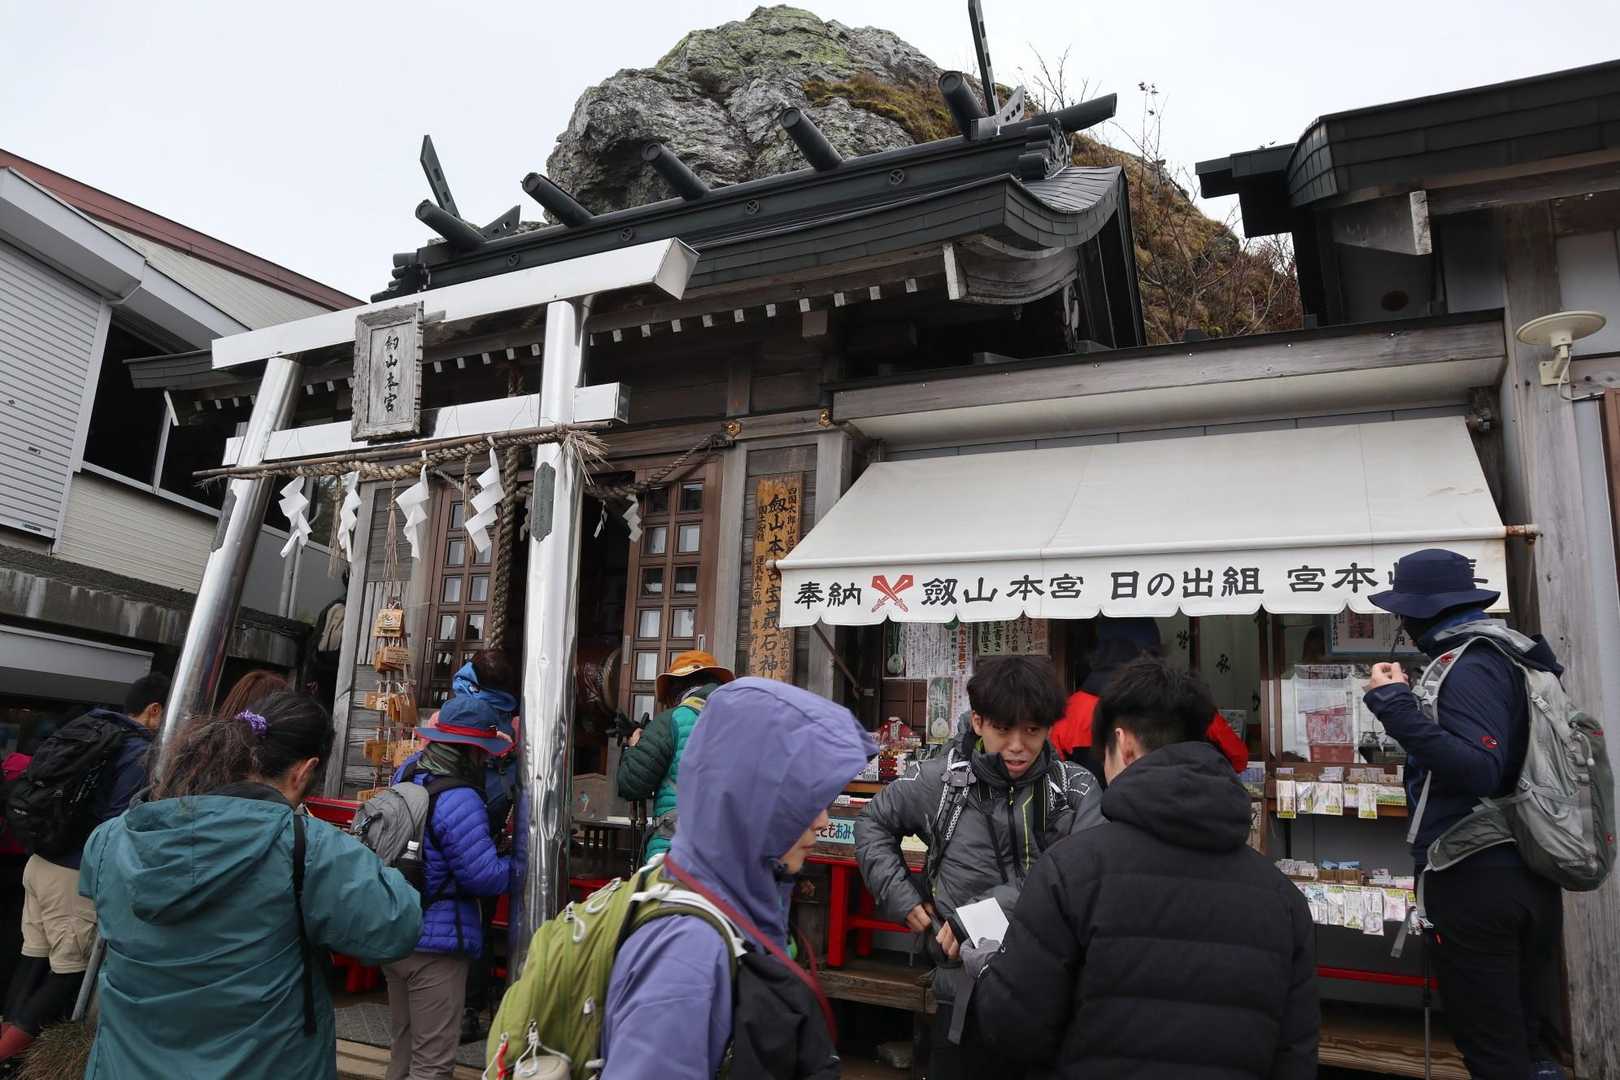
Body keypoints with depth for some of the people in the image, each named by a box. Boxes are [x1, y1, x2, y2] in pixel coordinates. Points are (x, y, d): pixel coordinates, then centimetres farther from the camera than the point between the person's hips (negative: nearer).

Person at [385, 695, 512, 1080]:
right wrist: (514, 864, -5)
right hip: (436, 944, -9)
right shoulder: (457, 800, -25)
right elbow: (485, 876, -23)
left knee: (404, 1047, 24)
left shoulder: (407, 771, 1)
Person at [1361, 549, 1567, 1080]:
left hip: (1476, 881, -9)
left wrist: (1397, 707, -27)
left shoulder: (1470, 667, -17)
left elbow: (1478, 771, -27)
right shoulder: (1516, 657, 11)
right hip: (1534, 878, 9)